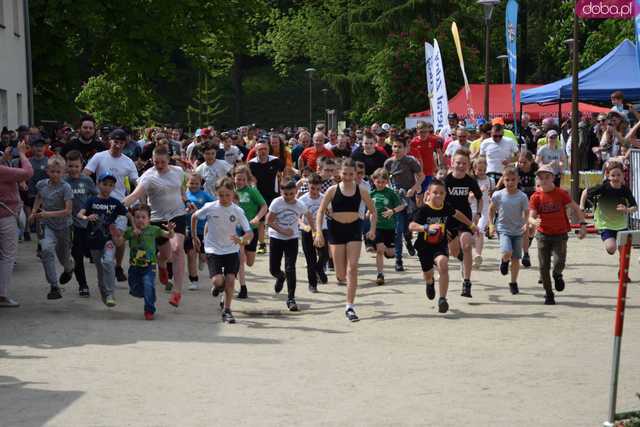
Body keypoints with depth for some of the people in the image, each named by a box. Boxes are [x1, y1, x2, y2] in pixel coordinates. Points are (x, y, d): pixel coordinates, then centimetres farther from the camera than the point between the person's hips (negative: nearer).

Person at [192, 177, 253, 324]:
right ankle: (217, 286, 22)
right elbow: (194, 217, 10)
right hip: (213, 250, -1)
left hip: (232, 250, 1)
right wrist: (194, 237, 13)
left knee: (230, 279, -9)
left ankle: (226, 311, 7)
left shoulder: (237, 211, -9)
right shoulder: (209, 208, -10)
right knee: (218, 280, -16)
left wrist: (242, 240, -33)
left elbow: (249, 233, -12)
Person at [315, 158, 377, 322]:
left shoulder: (361, 191, 0)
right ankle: (341, 277, 42)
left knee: (352, 268, -10)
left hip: (354, 229, 0)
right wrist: (318, 231, -12)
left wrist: (373, 229, -3)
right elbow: (321, 211, -1)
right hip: (336, 229, 0)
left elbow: (373, 211, 10)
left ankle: (350, 307, -5)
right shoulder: (333, 190, -3)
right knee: (341, 274, 0)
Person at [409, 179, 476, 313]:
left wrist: (471, 225, 28)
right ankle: (430, 283, 59)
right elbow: (411, 226, -30)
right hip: (424, 246, -1)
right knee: (428, 274, 17)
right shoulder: (423, 209, -18)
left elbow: (457, 214, 17)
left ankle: (442, 299, -23)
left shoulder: (447, 208, -7)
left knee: (443, 264, -29)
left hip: (441, 245, 1)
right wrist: (427, 227, -46)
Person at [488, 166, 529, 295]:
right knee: (507, 253, -24)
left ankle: (513, 283, 24)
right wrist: (491, 224, 0)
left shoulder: (522, 196, -8)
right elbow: (492, 209, 7)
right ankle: (504, 261, 14)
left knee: (516, 258, 7)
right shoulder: (498, 195, -7)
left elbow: (526, 213, -3)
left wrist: (526, 224, -22)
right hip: (503, 229, -1)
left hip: (518, 231, 1)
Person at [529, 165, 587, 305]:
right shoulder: (536, 197, -4)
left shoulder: (561, 193, -5)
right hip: (543, 235, 1)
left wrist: (582, 224, -8)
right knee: (544, 266, 0)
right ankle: (548, 294, 17)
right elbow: (531, 216, -11)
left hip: (560, 234, -1)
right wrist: (534, 221, -35)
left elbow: (575, 208, 1)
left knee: (559, 262, -18)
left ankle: (557, 275, 19)